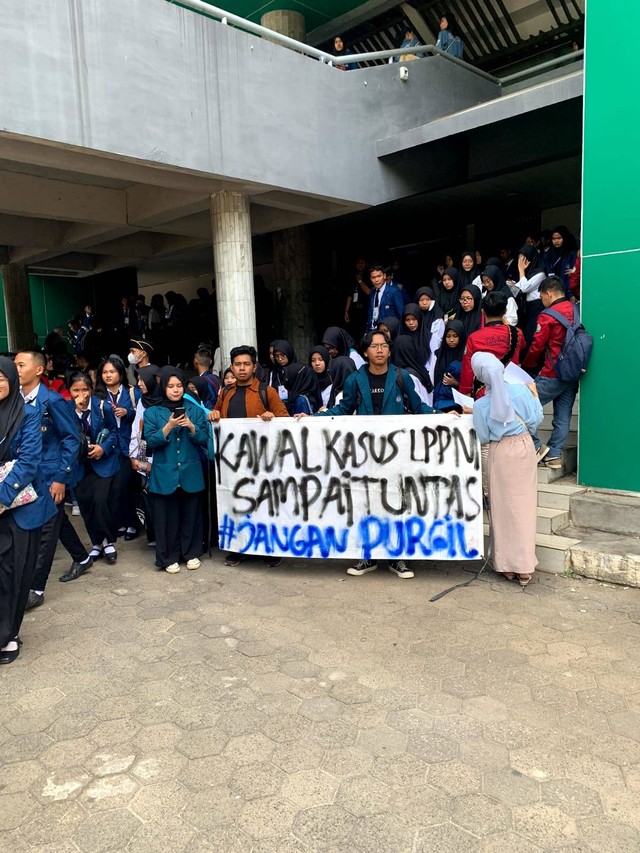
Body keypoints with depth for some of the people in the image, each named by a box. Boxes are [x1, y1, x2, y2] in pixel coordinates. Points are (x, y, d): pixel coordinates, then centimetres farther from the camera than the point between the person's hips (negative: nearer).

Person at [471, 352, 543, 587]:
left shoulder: (481, 405, -11)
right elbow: (535, 420, -2)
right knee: (523, 505, 6)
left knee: (502, 507, 8)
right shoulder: (521, 391, -10)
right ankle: (524, 567, 9)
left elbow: (484, 438, -2)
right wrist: (535, 395, 14)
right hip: (523, 447, 1)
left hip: (499, 454, -1)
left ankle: (506, 564, 15)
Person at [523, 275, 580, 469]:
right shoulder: (576, 311, 7)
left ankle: (537, 447, 2)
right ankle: (554, 456, 13)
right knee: (563, 417, 9)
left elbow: (537, 346, -6)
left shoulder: (548, 316, -10)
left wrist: (527, 365, 10)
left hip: (552, 375, -7)